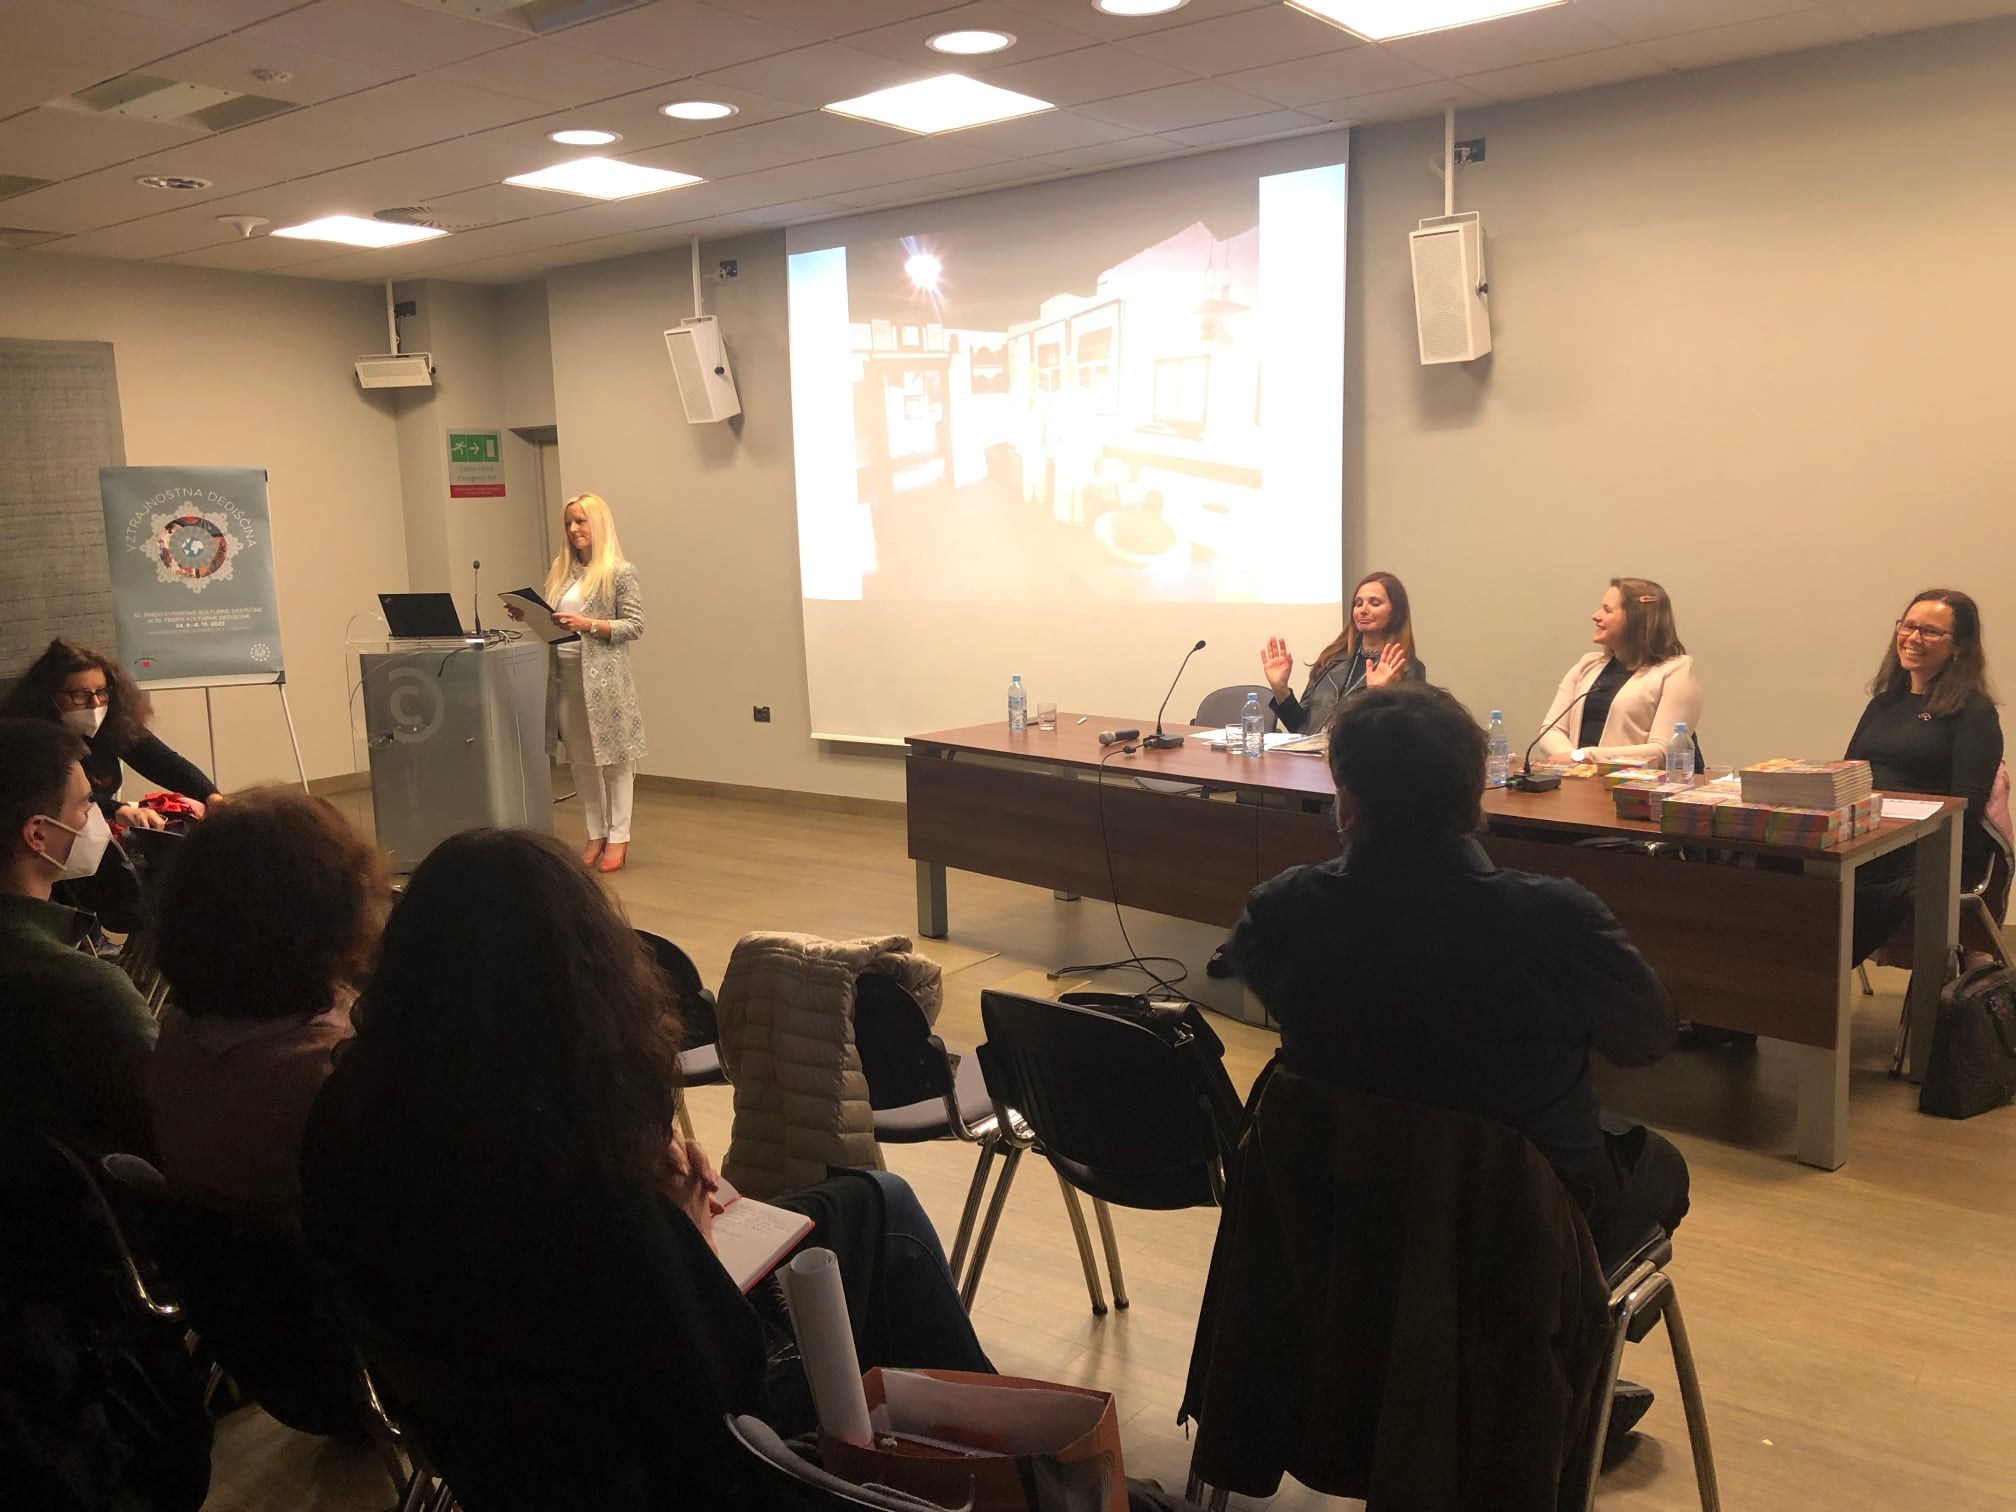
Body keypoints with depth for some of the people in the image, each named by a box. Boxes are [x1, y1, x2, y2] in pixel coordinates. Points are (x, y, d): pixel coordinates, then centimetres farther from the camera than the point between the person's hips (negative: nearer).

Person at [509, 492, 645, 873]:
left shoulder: (620, 572, -5)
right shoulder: (562, 571, 13)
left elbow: (635, 625, -9)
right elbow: (552, 621, 19)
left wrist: (588, 624, -18)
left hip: (605, 679, -6)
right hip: (566, 678, 6)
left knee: (614, 758, 0)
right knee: (582, 760, 9)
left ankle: (618, 837, 8)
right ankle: (596, 835, 18)